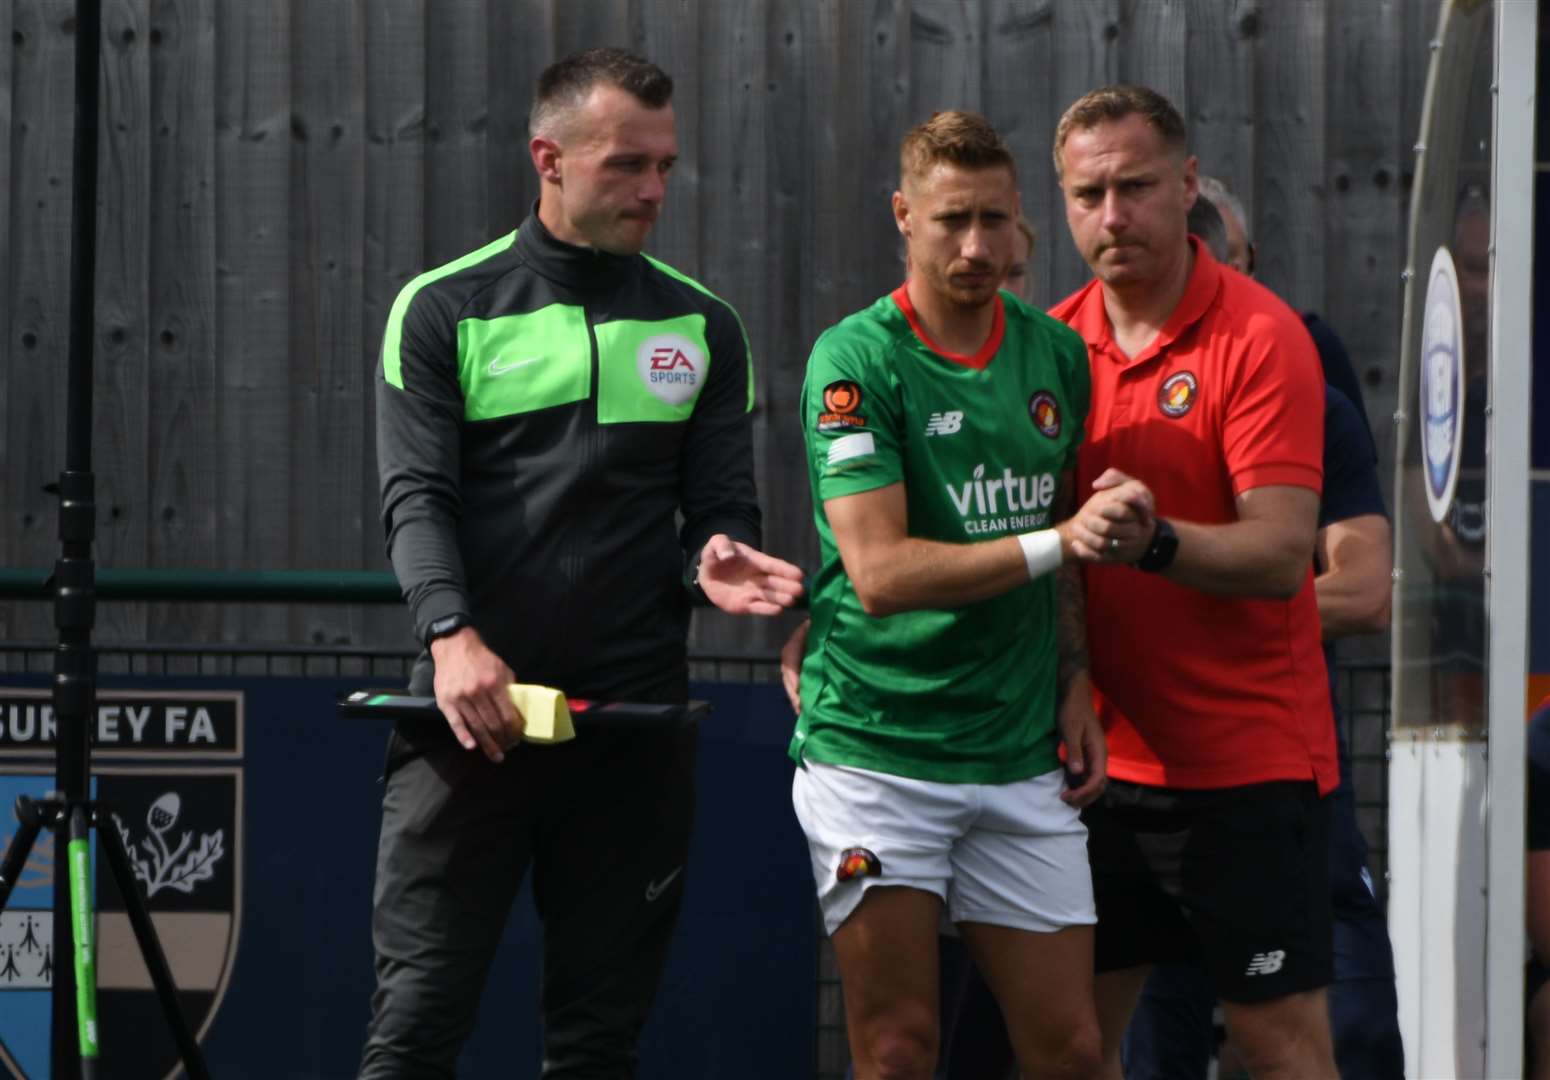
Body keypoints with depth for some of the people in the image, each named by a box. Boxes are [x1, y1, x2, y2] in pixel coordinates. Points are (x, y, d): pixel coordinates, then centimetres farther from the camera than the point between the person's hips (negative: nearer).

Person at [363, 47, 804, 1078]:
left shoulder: (701, 327, 12)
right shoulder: (443, 311, 3)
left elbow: (721, 508, 11)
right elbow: (417, 498, -5)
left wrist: (711, 561, -13)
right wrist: (453, 633, -22)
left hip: (635, 720, 3)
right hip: (473, 711, -3)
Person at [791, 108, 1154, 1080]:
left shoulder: (1058, 355, 9)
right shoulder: (856, 361, -9)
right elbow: (879, 572, -17)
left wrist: (1075, 691, 11)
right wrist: (1053, 542, -23)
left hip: (1020, 756, 5)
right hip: (875, 749, -5)